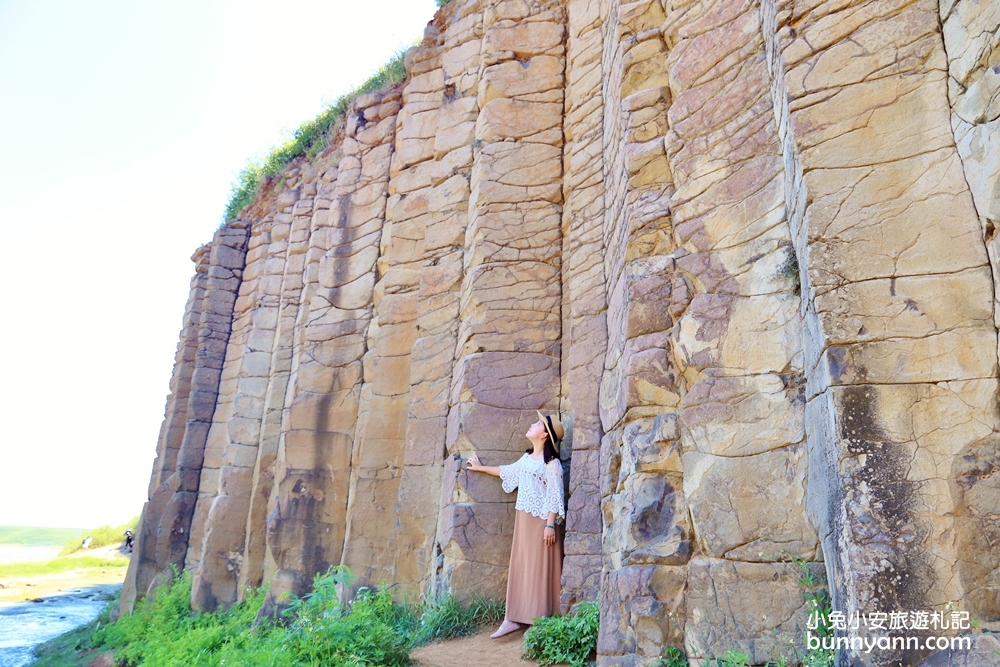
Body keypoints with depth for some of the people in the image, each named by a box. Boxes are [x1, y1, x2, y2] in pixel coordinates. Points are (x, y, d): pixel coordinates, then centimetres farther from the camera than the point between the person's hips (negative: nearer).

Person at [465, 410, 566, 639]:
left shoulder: (552, 463, -10)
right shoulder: (527, 457, 14)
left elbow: (555, 497, -14)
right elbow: (507, 471, 29)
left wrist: (550, 525, -20)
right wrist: (481, 468, 39)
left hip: (541, 521, -8)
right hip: (523, 519, 8)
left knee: (540, 569, -3)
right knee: (520, 567, 8)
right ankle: (514, 618, 12)